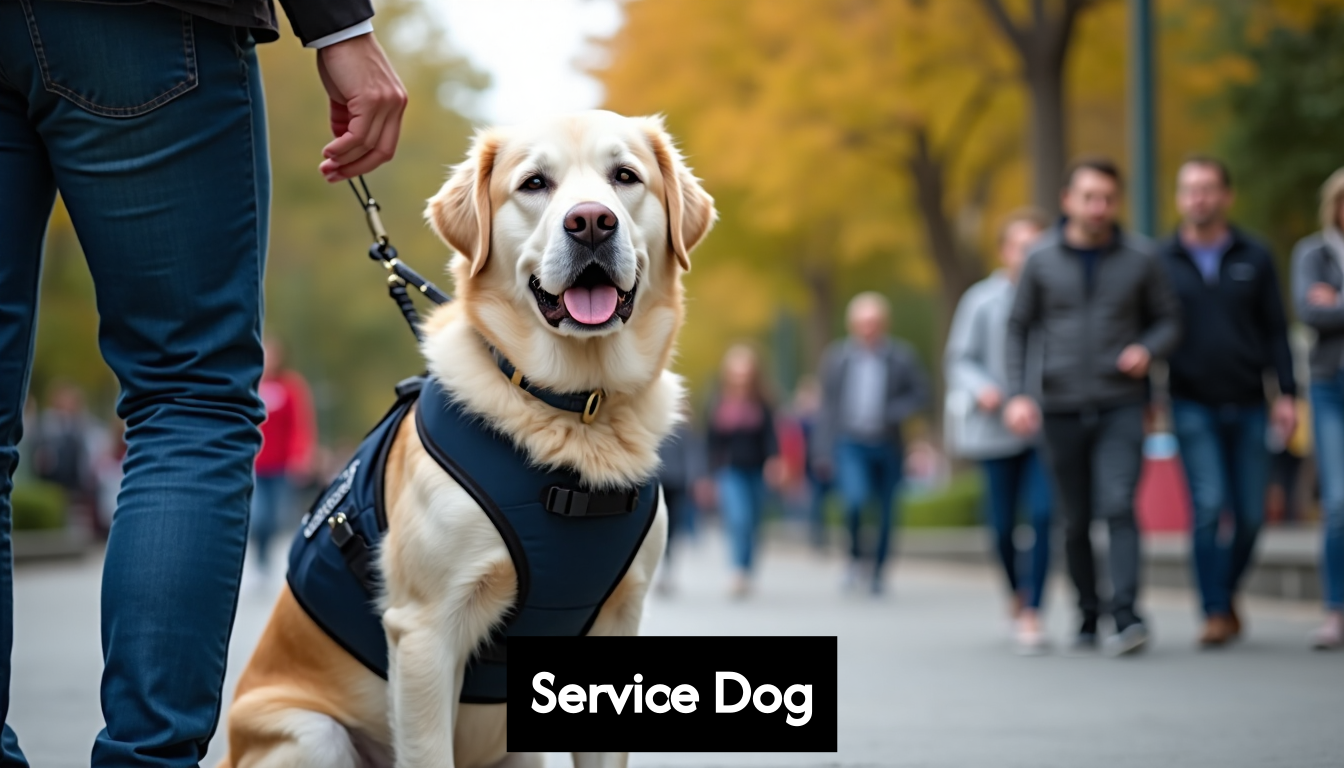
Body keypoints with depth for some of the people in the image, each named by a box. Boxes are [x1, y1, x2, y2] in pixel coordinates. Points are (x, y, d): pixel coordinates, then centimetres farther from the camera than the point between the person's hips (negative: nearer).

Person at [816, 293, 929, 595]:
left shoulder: (901, 356, 2)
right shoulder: (837, 356, 5)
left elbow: (921, 392, 6)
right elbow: (827, 405, 7)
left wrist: (893, 413, -11)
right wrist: (823, 451, 3)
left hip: (887, 445, 1)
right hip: (849, 443, -1)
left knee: (886, 511, 5)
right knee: (855, 497, -24)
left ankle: (877, 572, 22)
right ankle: (855, 557, -2)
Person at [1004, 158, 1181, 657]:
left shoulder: (1140, 258, 2)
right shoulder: (1042, 259, 4)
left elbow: (1169, 320, 10)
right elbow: (1019, 329, 8)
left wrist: (1148, 349, -12)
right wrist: (1017, 394, -3)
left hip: (1121, 405, -1)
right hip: (1061, 409, 2)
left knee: (1118, 506, -18)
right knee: (1075, 522, 6)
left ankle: (1127, 616, -22)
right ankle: (1089, 617, 19)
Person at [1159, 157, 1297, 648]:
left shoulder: (1254, 258, 7)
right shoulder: (1162, 261, 4)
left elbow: (1276, 331, 8)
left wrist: (1287, 395, -1)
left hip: (1248, 404, 2)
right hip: (1193, 407, -2)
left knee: (1251, 514, 3)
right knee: (1209, 507, -13)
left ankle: (1227, 592, 25)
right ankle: (1215, 613, -7)